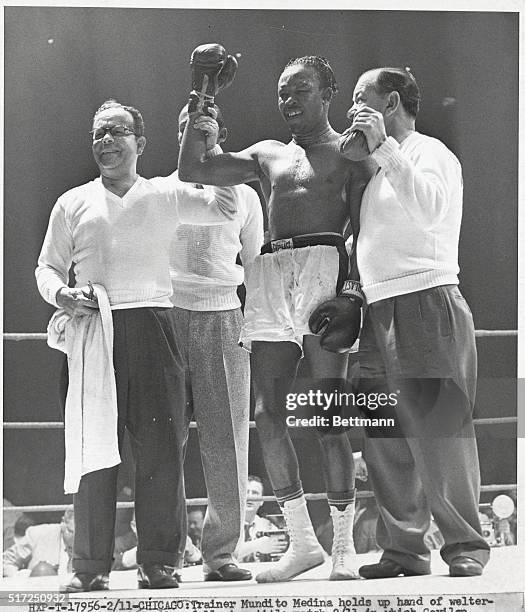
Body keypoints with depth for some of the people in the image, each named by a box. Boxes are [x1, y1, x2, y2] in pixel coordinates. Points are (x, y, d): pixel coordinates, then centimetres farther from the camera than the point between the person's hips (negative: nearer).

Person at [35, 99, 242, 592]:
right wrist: (59, 294, -4)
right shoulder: (73, 203, 17)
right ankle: (91, 566, 0)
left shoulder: (165, 194, 14)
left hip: (152, 324, 0)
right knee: (93, 446, -4)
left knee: (161, 445, -5)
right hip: (92, 330, 0)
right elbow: (47, 266, 18)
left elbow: (222, 208, 3)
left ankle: (158, 560, 0)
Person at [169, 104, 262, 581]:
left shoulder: (243, 195, 14)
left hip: (223, 315, 1)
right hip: (169, 315, -1)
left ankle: (221, 551, 3)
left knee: (226, 438, -3)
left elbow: (256, 265, 18)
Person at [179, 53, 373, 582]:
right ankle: (301, 542, 8)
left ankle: (344, 550, -2)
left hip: (323, 268, -5)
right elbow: (192, 171, 20)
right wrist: (197, 116, 8)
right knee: (267, 415, -1)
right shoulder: (266, 155, 24)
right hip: (268, 276, 5)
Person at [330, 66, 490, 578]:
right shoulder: (382, 168, 24)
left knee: (437, 435, -9)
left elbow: (428, 206, -22)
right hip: (380, 311, 8)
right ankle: (403, 548, 11)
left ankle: (465, 545, -2)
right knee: (384, 442, 5)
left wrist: (382, 147, -19)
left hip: (425, 303, -8)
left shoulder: (430, 153, 0)